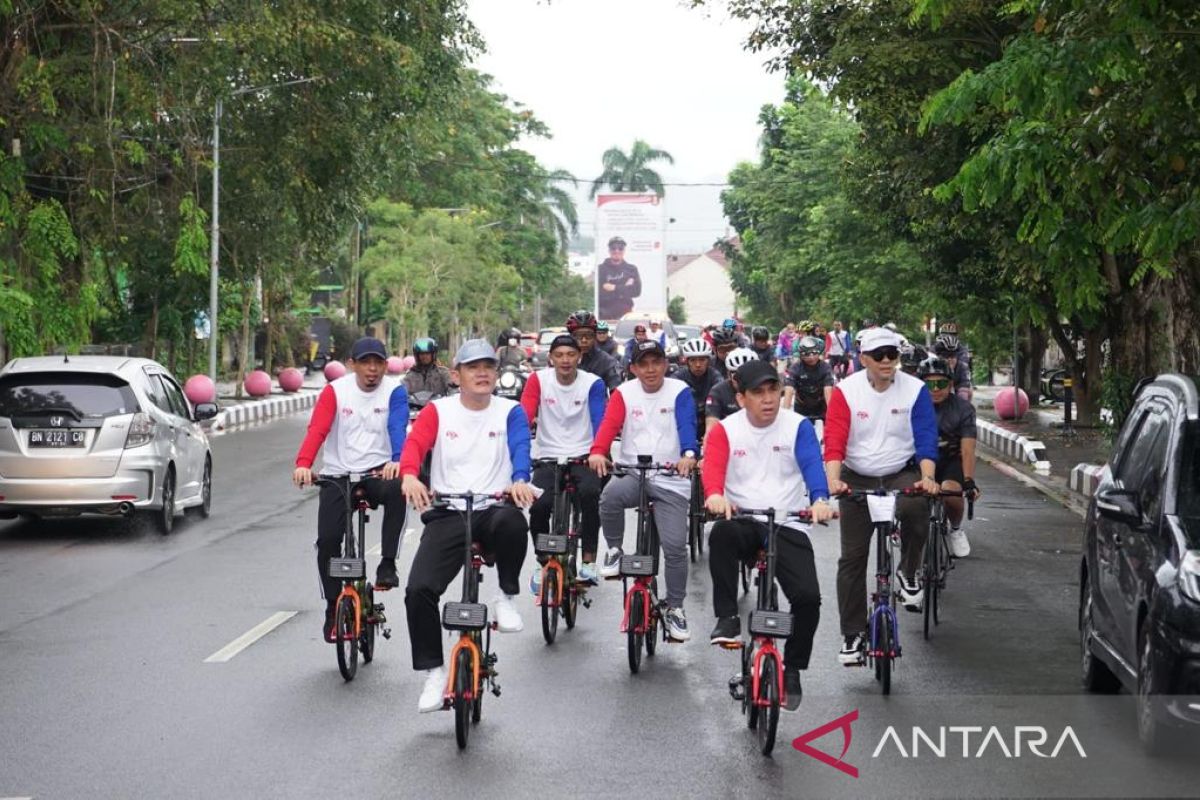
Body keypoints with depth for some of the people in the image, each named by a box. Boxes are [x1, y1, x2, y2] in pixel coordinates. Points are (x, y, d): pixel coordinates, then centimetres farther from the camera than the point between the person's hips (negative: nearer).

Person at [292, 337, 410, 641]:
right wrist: (303, 464, -34)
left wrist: (396, 461, -41)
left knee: (396, 490, -35)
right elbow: (316, 430, -14)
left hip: (378, 472, -1)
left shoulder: (394, 391, -3)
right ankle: (333, 609, 10)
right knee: (327, 540, -9)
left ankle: (387, 564, -24)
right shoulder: (335, 391, -2)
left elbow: (398, 428, -19)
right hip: (338, 475, 1)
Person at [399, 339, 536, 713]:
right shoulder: (438, 411, 8)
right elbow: (414, 443, -9)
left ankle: (507, 597, -12)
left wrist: (519, 480, -33)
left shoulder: (510, 411, 8)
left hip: (493, 509, -1)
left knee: (512, 523, -38)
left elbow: (520, 447, -9)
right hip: (447, 512, 1)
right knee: (419, 590, -17)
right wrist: (409, 476, -32)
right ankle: (433, 672, 1)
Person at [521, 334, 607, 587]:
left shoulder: (593, 383, -4)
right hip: (548, 457, 1)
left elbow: (600, 421, -16)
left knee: (590, 493, -31)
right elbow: (524, 417, -12)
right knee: (538, 506, -21)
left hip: (582, 457, -1)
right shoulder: (538, 380, -2)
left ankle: (589, 559, -16)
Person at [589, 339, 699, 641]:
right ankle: (614, 550, -7)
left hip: (671, 480, -1)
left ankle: (675, 608, 12)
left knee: (675, 546, -9)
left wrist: (689, 454, -37)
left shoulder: (679, 392, -1)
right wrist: (598, 452, -32)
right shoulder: (624, 393, 4)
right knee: (611, 495, -34)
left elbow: (687, 425, -16)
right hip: (632, 473, 1)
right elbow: (609, 424, -11)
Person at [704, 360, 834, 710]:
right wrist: (715, 495, -39)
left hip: (788, 525, 0)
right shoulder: (726, 430, 2)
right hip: (743, 520, 0)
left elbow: (812, 464, -15)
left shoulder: (797, 426, 0)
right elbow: (712, 467, -15)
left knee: (808, 597, -16)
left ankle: (792, 669, 9)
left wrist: (820, 499, -37)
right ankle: (727, 618, -23)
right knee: (722, 534, -37)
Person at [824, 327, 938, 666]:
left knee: (917, 509, -34)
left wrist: (927, 477, -28)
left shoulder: (915, 391, -8)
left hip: (902, 475, -1)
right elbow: (834, 441, -16)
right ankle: (852, 635, 13)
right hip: (857, 479, 1)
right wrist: (834, 480, -32)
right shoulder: (845, 391, -10)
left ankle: (908, 575, -5)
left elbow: (926, 439, -11)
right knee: (852, 558, 2)